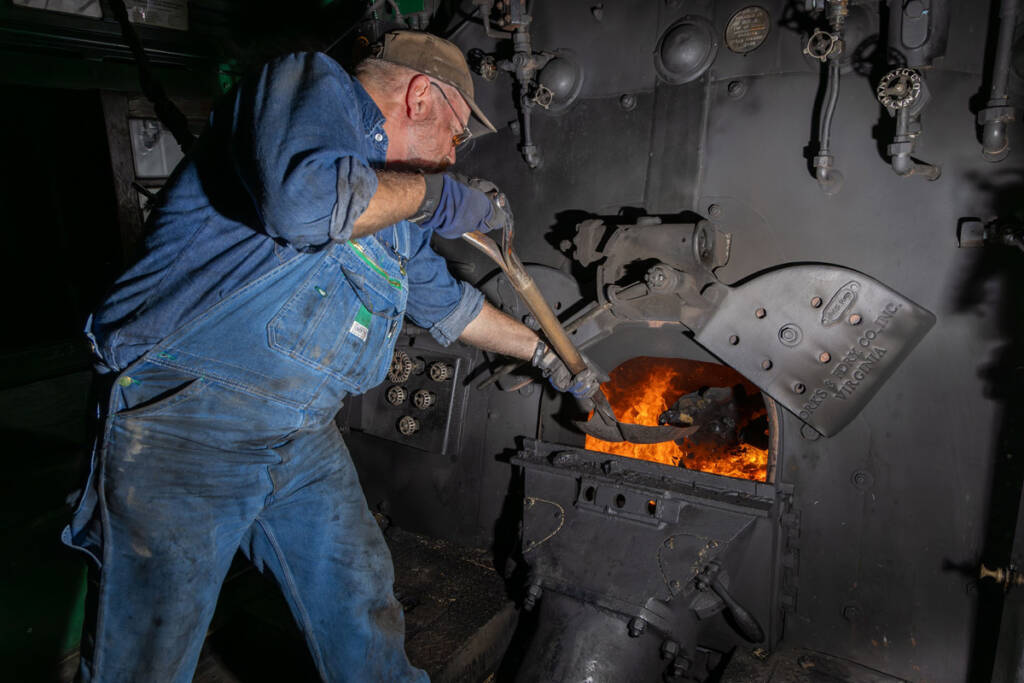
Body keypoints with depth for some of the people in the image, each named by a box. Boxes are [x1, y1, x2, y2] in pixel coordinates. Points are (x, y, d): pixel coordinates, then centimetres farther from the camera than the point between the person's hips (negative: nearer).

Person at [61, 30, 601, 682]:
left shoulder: (392, 210, 18)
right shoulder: (312, 85, -7)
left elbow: (445, 300, 29)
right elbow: (302, 195, -30)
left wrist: (547, 355, 35)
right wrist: (435, 193, -13)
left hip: (306, 442, 8)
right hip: (185, 422, -8)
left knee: (364, 615, 15)